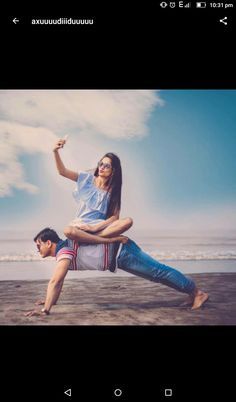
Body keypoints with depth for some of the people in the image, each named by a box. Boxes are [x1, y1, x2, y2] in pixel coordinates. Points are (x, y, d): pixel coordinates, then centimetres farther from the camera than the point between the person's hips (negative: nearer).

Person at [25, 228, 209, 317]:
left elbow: (55, 281, -27)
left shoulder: (64, 252, -17)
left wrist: (45, 310, -25)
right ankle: (192, 290, 25)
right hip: (118, 251, 9)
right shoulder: (61, 249, 13)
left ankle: (197, 291, 6)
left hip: (120, 252, -9)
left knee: (158, 271, -3)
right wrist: (52, 300, 27)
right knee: (156, 272, 14)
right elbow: (59, 281, 24)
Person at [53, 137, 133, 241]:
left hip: (100, 226, 1)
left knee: (128, 221, -27)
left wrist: (95, 227, -18)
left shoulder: (113, 191, 3)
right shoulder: (87, 179, 3)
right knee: (68, 231, -38)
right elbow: (62, 171, -4)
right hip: (80, 225, -1)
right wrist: (56, 151, -19)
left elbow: (115, 216, -5)